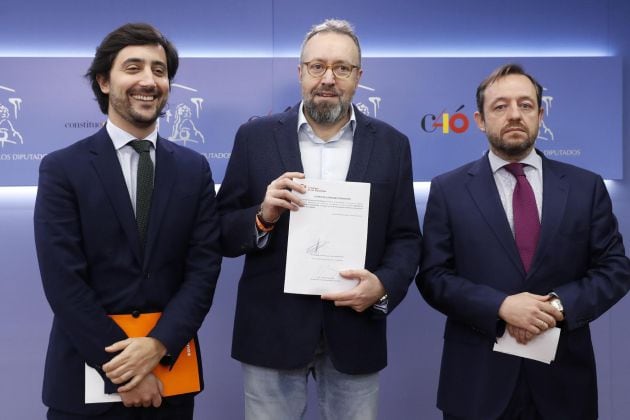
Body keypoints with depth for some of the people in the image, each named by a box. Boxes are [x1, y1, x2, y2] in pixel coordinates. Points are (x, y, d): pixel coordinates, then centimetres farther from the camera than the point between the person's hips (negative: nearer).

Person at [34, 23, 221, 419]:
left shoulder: (194, 168, 3)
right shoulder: (62, 169, -5)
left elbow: (204, 268, -2)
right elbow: (63, 281, -11)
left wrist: (159, 344, -16)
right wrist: (125, 370, -14)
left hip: (170, 373, 3)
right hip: (87, 374, -2)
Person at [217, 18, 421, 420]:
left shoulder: (391, 144, 3)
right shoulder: (255, 137, 0)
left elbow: (406, 237, 4)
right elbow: (222, 232, 1)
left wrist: (384, 286, -15)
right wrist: (263, 216, -19)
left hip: (354, 329, 1)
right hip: (272, 330, -1)